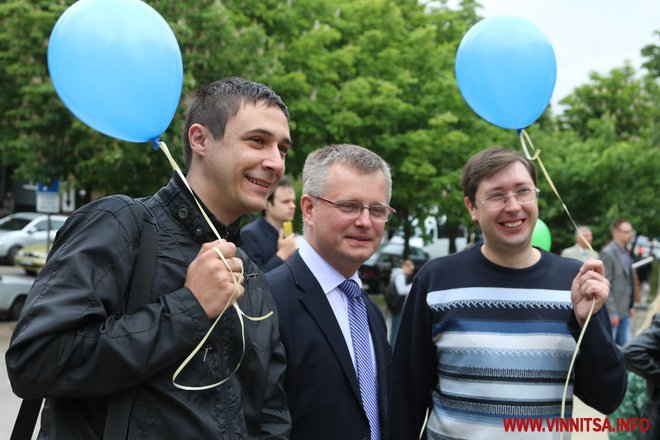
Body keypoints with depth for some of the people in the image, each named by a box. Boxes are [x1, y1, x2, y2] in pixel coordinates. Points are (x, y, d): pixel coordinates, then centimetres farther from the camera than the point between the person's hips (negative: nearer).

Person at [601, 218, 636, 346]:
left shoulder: (626, 252, 12)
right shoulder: (607, 253, -14)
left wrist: (630, 306, 13)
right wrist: (612, 312, -18)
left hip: (624, 311, 8)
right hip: (612, 311, -8)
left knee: (624, 346, 11)